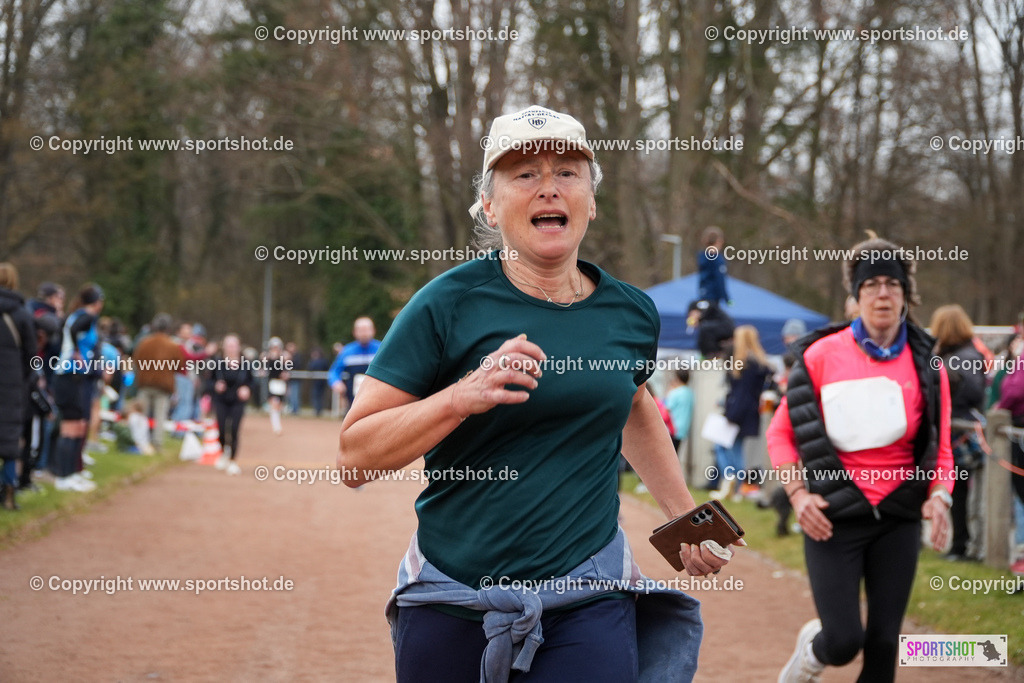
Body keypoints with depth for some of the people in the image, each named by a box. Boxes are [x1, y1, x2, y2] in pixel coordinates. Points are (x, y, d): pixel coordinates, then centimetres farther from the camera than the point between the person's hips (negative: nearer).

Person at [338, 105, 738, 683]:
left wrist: (687, 518, 27)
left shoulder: (633, 313, 6)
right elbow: (354, 459, -10)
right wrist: (462, 397, -23)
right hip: (454, 602, -2)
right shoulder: (448, 305, -7)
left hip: (590, 601, 2)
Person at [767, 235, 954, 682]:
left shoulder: (925, 365, 4)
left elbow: (941, 447, 8)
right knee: (843, 641, -9)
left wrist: (938, 496, -10)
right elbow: (782, 431, 2)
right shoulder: (822, 355, -3)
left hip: (898, 517, 3)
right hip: (833, 515, -2)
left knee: (884, 642, 3)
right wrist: (798, 493, -11)